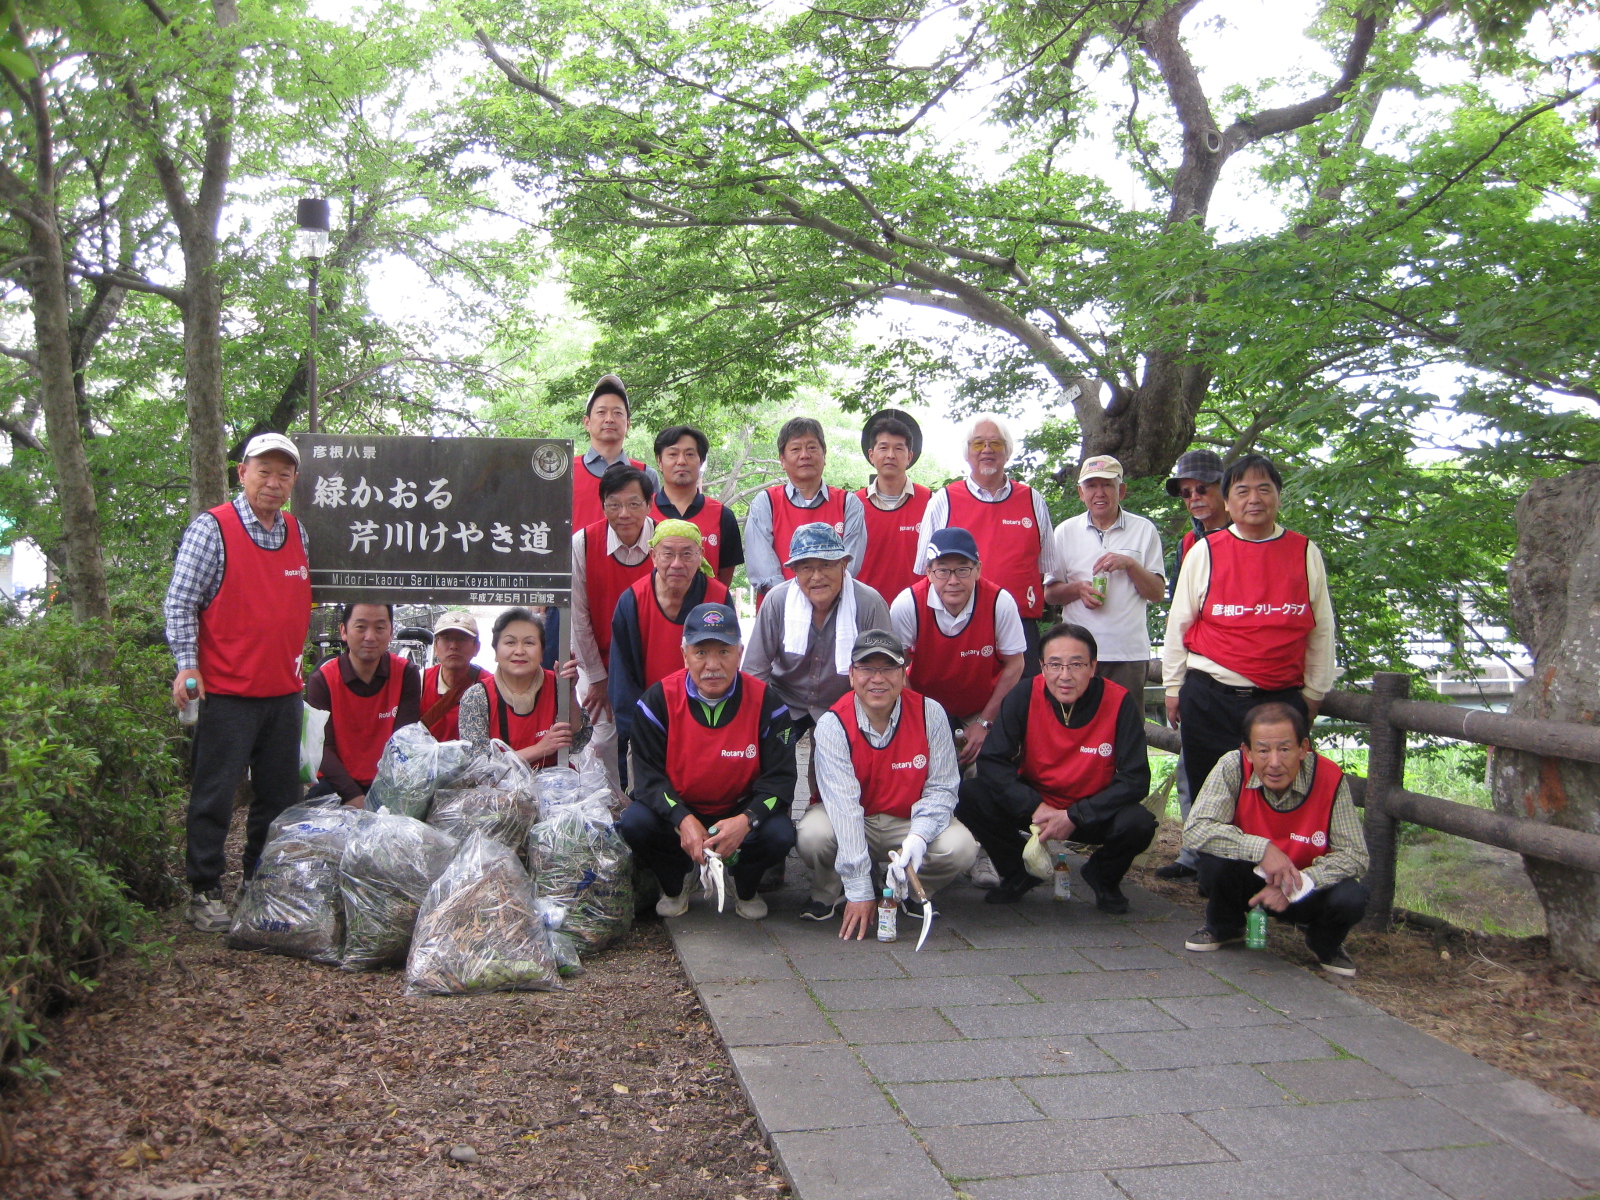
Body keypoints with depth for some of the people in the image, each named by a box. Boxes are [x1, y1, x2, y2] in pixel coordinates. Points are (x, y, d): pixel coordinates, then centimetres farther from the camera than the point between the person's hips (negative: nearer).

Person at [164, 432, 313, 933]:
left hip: (284, 690, 6)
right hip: (227, 689, -6)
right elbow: (179, 604, -8)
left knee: (281, 796, 11)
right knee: (214, 796, 0)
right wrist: (187, 665, -18)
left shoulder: (299, 533, 11)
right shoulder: (211, 528, -6)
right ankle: (203, 894, 11)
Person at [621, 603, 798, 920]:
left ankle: (744, 887, 8)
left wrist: (746, 820, -32)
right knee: (634, 822, -28)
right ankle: (675, 882, 7)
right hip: (676, 809, 0)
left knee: (780, 834, -28)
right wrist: (683, 820, -32)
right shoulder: (659, 700, -12)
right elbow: (648, 775, -14)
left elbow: (780, 777, -12)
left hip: (740, 813, 0)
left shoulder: (765, 701, -12)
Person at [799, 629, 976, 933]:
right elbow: (843, 804, -27)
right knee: (814, 835, -33)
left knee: (960, 847, -26)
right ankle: (828, 893, 3)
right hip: (848, 825, -2)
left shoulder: (930, 713, -13)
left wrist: (918, 838, -31)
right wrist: (859, 891, -32)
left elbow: (941, 788, -9)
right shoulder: (833, 724, -19)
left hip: (909, 822, 2)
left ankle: (912, 892, 9)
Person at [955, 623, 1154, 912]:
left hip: (1093, 811, -1)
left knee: (1138, 823, -32)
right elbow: (992, 761, -16)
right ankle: (1019, 873, 6)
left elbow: (1135, 780, -18)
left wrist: (1074, 817, -25)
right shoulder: (1024, 695, -15)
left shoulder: (1120, 703, -18)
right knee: (970, 795, -23)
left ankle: (1103, 877, 6)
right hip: (1034, 803, 1)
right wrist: (1035, 808, -27)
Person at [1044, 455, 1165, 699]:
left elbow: (1157, 593, 4)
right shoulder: (1066, 532, 8)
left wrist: (1130, 564, -11)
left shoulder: (1144, 530, 7)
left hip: (1129, 651, 0)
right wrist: (1078, 589, -11)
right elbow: (1049, 593, 9)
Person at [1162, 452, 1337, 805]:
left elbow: (1321, 630, 11)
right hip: (1211, 697, -1)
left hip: (1283, 698, 1)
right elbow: (1178, 624, 6)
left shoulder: (1306, 553, 5)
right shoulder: (1205, 551, 1)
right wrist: (1173, 687, 6)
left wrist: (1314, 691, 11)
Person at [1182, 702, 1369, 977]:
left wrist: (1293, 886, -29)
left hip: (1306, 892, 0)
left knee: (1350, 898, -29)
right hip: (1248, 881, 0)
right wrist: (1261, 849, -37)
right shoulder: (1233, 767, -22)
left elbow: (1354, 855, -18)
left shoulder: (1330, 779, -21)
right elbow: (1194, 830, -29)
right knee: (1214, 852, -30)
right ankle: (1223, 928, 5)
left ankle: (1325, 944, 10)